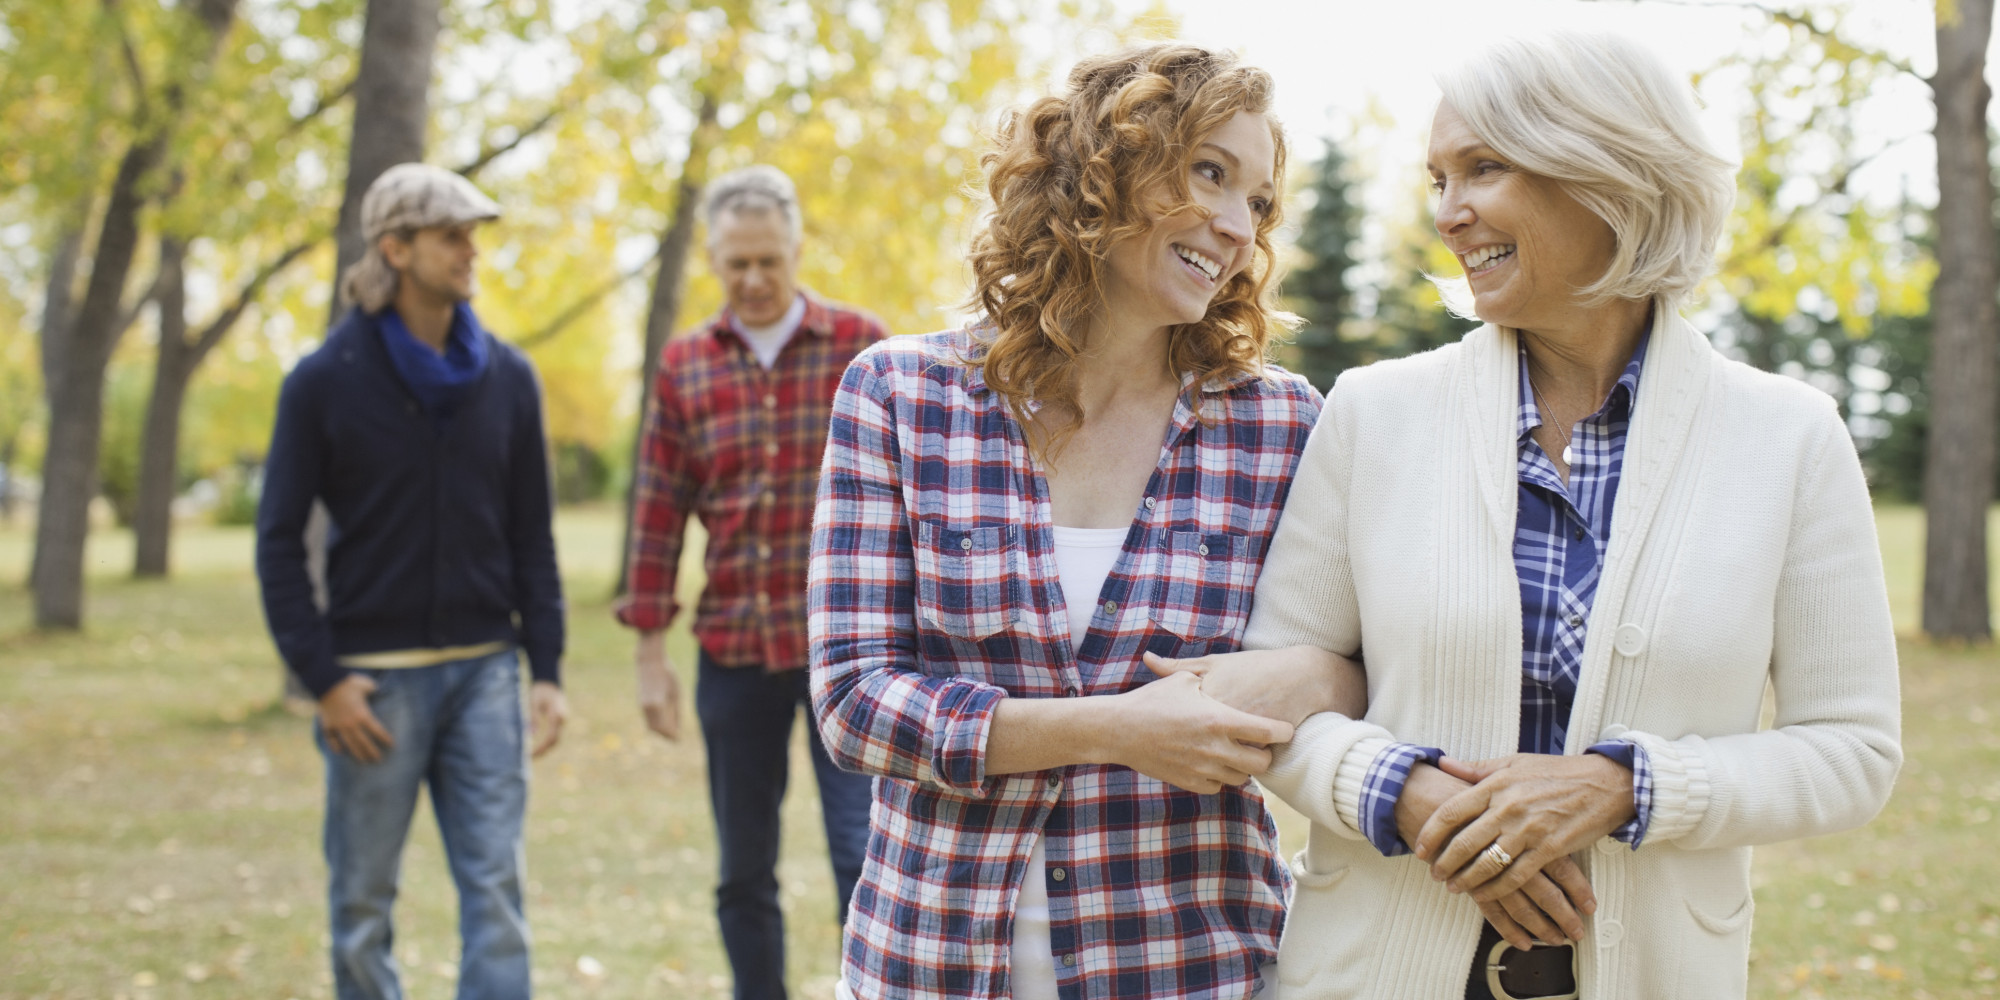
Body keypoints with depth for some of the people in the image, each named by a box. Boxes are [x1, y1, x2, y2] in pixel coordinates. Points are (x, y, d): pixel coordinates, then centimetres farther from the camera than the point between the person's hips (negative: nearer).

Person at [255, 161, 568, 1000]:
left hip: (484, 671, 2)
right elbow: (279, 540, -3)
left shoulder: (508, 379, 5)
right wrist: (321, 678, -10)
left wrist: (547, 669, 2)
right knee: (362, 902, 7)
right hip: (374, 679, -2)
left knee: (495, 892, -1)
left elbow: (531, 536, 8)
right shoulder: (324, 382, -4)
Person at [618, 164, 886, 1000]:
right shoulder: (684, 366, 6)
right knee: (743, 874, 10)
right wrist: (650, 651, 6)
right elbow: (659, 513, 7)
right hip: (732, 649, 3)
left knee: (863, 856, -6)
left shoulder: (860, 345, -1)